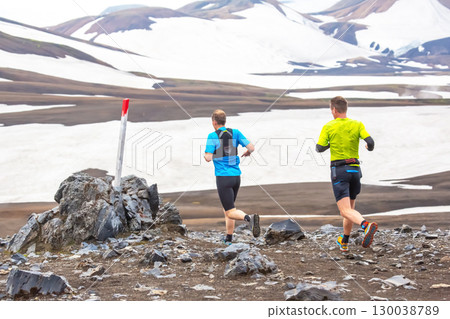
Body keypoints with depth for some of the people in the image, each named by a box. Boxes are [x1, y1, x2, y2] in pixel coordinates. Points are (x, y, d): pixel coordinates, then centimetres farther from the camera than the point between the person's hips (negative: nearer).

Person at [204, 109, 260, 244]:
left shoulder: (212, 136, -7)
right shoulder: (235, 133, 5)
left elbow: (208, 158, -15)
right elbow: (251, 147, -1)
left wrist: (205, 154, 9)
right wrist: (247, 153, 22)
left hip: (223, 177, -6)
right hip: (236, 176, 6)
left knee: (230, 212, -7)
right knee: (228, 206, 23)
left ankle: (249, 218, -36)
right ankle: (229, 238, 25)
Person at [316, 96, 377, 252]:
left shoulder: (329, 127, -4)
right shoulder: (357, 125, 2)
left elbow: (319, 148, -3)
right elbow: (370, 142, -10)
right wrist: (370, 148, 14)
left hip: (339, 170, -4)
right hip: (355, 169, 4)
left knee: (346, 211, -12)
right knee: (350, 208, 20)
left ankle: (367, 225, -41)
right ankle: (344, 243, 30)